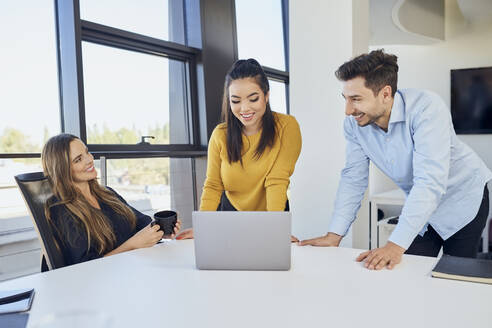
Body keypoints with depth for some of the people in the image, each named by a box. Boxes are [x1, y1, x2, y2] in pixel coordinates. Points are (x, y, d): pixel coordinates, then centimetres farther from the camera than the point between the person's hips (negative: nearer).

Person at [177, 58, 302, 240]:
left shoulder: (286, 126, -14)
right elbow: (213, 186, -5)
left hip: (271, 213, -1)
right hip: (232, 211, 2)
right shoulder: (220, 134, -6)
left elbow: (277, 181, -19)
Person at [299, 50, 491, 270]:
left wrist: (396, 245, -45)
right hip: (418, 203, 4)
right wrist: (334, 235, -18)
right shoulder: (354, 123, -15)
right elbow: (353, 178, -9)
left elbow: (429, 182, -39)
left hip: (462, 200, -4)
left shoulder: (426, 108, -32)